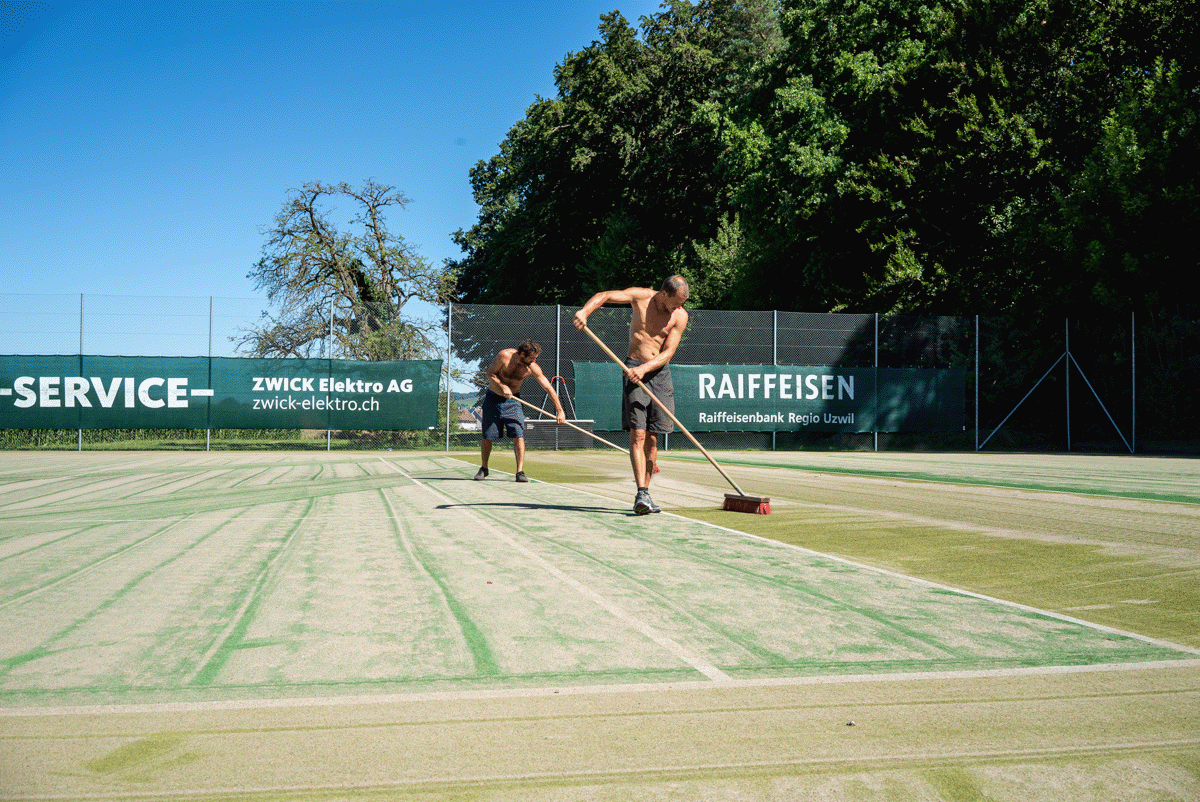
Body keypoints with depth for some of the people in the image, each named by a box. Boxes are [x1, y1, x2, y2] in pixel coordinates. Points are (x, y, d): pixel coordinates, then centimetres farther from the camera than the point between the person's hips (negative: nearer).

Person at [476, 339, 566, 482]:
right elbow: (490, 373, -8)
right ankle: (483, 469, 21)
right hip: (493, 399, -1)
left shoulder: (532, 368, -14)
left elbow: (548, 388, -10)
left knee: (518, 435, -14)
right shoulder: (504, 356, -20)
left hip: (513, 400, 1)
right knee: (487, 437, 2)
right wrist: (502, 386, -23)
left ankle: (520, 472, -12)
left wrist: (559, 410, -12)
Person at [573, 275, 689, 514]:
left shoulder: (680, 316, -1)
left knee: (652, 438, 4)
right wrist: (585, 310, -26)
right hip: (635, 369, -2)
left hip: (661, 372, 2)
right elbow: (604, 295, -6)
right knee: (637, 434, -12)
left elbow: (668, 352, -7)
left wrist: (644, 369, -22)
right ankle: (642, 494, -17)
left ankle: (643, 493, 12)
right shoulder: (641, 297, -3)